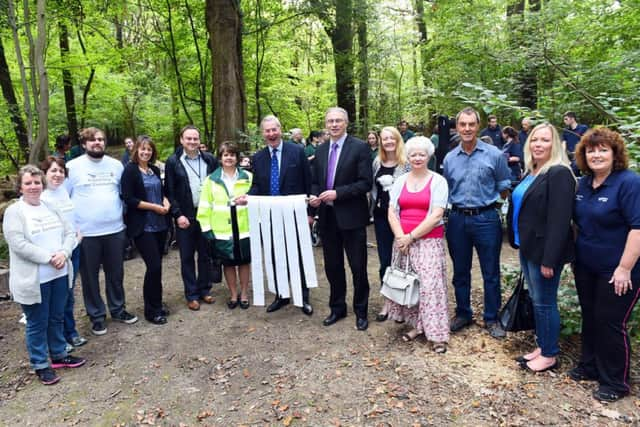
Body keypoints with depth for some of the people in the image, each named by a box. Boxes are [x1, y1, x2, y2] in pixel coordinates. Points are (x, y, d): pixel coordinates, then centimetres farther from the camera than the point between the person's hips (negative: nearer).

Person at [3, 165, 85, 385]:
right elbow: (19, 244, -19)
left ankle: (59, 355, 35)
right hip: (34, 280, -5)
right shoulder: (14, 212, -9)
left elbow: (70, 233, 5)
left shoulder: (51, 208, 9)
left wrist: (63, 253, -13)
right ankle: (40, 365, 22)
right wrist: (49, 258, -20)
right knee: (37, 324, 7)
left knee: (57, 319, 18)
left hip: (59, 275, 6)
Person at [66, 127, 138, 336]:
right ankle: (97, 316, 23)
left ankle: (118, 309, 31)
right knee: (90, 277, 8)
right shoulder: (72, 166, -3)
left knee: (116, 274, 14)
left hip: (115, 230, 3)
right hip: (85, 233, -3)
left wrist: (121, 216, 10)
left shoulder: (116, 165, 7)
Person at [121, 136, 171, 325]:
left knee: (156, 265, 11)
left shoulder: (155, 170, 12)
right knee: (154, 265, -8)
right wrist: (155, 207, -15)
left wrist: (166, 202, 0)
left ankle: (156, 305, 24)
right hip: (143, 227, -6)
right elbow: (129, 199, -14)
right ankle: (152, 311, 7)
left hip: (160, 224, 6)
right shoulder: (130, 170, -7)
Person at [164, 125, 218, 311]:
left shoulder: (210, 159, 5)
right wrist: (178, 215, -10)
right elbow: (169, 191, -3)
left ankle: (204, 290, 26)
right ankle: (191, 295, 18)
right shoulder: (173, 162, -2)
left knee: (205, 254, 11)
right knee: (187, 257, 7)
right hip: (185, 217, -2)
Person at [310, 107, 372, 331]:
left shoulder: (360, 147, -7)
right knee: (332, 266, 15)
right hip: (327, 217, 5)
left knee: (358, 268, 6)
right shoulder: (321, 150, 10)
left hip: (351, 217, -5)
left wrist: (337, 193, -20)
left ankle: (361, 312, 24)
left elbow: (366, 183, -13)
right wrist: (314, 196, -5)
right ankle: (337, 308, 32)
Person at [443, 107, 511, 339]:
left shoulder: (494, 154, -3)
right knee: (460, 271, 13)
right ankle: (463, 313, 30)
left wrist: (499, 207, 0)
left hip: (486, 218, -2)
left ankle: (492, 318, 23)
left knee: (491, 273, 7)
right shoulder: (449, 159, 5)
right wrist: (444, 213, 7)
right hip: (457, 219, 3)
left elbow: (503, 188, 4)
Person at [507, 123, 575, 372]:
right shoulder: (531, 173, 12)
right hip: (528, 248, 9)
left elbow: (559, 220, -22)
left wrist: (549, 259, -23)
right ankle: (542, 347, 32)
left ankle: (550, 355, 20)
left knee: (545, 302, 4)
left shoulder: (559, 173, -16)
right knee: (536, 300, 17)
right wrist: (518, 241, 14)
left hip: (543, 250, -9)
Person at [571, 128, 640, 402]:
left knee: (610, 323, 3)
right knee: (590, 318, 17)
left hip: (617, 271, -7)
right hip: (586, 267, 7)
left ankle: (615, 383, 21)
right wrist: (575, 251, 13)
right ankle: (590, 367, 35)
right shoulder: (584, 182, 6)